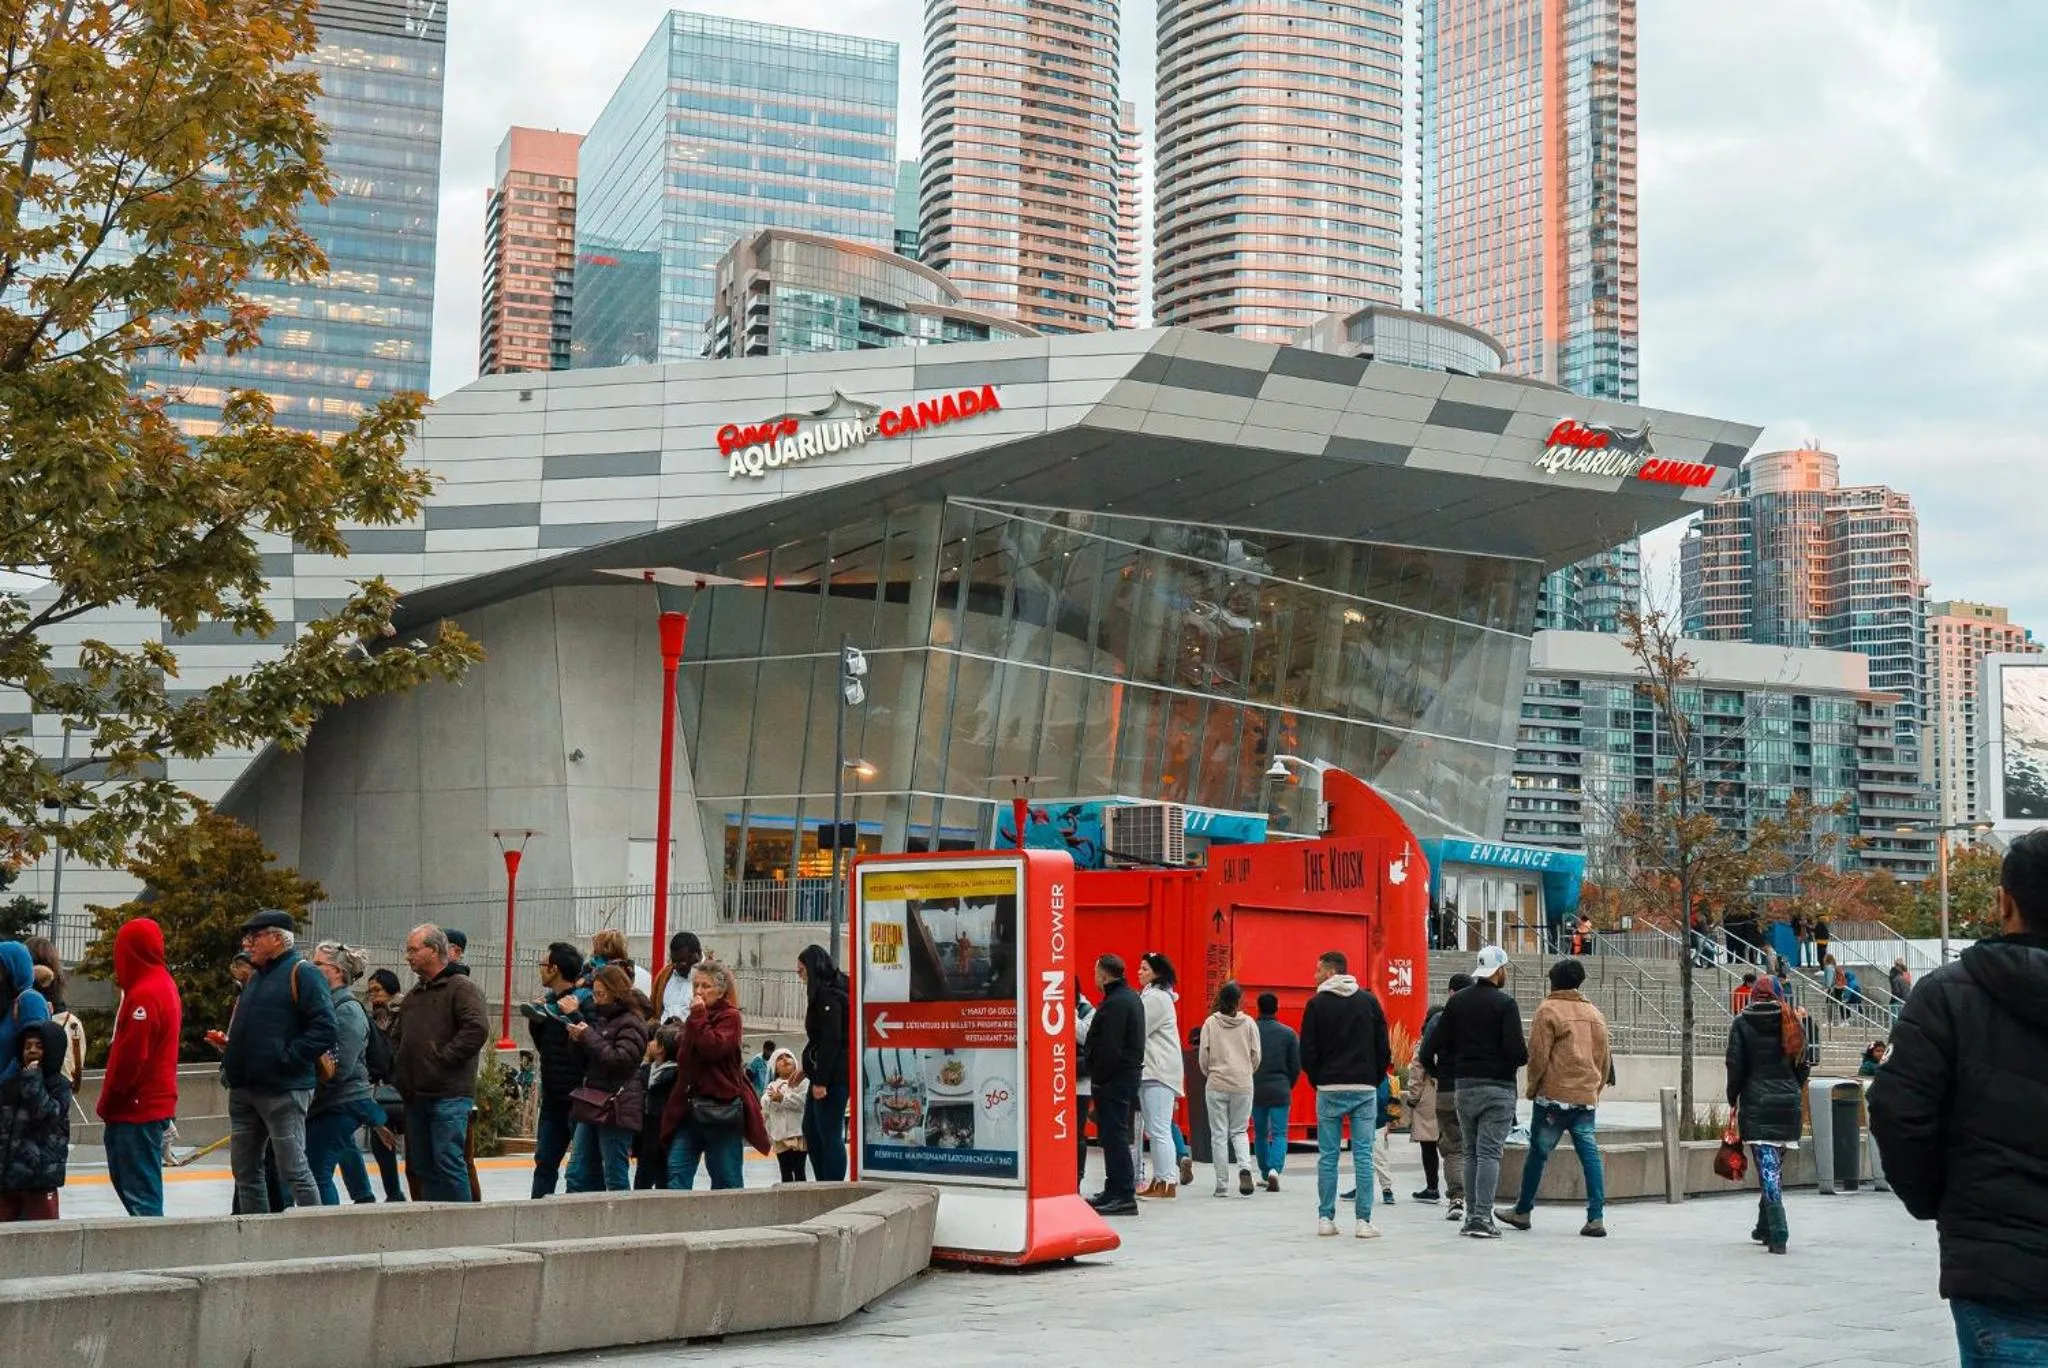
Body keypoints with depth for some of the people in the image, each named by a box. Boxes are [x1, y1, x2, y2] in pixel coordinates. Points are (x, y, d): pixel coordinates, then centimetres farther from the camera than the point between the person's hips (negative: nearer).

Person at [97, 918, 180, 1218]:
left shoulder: (144, 994, -17)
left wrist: (107, 1101, -8)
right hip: (155, 1105, 10)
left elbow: (131, 1056, -20)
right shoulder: (164, 985, 14)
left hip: (137, 1110, -10)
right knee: (125, 1180, 18)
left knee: (140, 1190, -8)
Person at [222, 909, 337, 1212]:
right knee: (244, 1170, 12)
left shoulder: (302, 974, -9)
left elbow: (324, 1029, -18)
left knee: (293, 1170, -7)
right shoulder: (255, 978, 18)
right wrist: (230, 1064, 11)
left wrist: (285, 1059, -19)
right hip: (243, 1090, 9)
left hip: (283, 1091, -9)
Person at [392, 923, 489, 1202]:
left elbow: (478, 1029, -21)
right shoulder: (414, 995, 19)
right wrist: (400, 1067, 14)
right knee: (422, 1166, 11)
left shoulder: (461, 988, -7)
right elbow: (399, 1039, 31)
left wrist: (443, 1057, -18)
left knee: (448, 1161, -10)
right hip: (415, 1095, 9)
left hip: (448, 1095, -9)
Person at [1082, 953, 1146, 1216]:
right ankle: (1114, 1191, 23)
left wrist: (1098, 1078, -17)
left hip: (1114, 1078, -11)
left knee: (1114, 1134, -9)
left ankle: (1124, 1196, -9)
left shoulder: (1115, 1003, -17)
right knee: (1112, 1134, 16)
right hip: (1129, 1072, 11)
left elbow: (1110, 1048, -22)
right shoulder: (1131, 997, 17)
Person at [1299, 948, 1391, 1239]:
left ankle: (1325, 1219, 5)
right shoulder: (1369, 1001, 6)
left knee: (1328, 1156, 4)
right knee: (1363, 1155, 1)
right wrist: (1374, 1079, 13)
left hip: (1329, 1090, -1)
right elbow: (1384, 1048, 4)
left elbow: (1307, 1052, -3)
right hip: (1365, 1089, 1)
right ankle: (1363, 1221, -3)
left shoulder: (1317, 1004, -1)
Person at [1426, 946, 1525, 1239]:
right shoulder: (1504, 1004, -10)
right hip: (1497, 1087, -5)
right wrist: (1525, 1056, 4)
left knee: (1471, 1153, 14)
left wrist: (1440, 1070, 17)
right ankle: (1483, 1218, -9)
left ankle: (1471, 1215, 14)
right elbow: (1516, 1050, -17)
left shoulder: (1456, 1001, 7)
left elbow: (1436, 1043, 4)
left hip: (1464, 1086, 5)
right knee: (1489, 1154, -4)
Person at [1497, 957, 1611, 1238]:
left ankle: (1522, 1211, 16)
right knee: (1590, 1154, 1)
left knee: (1538, 1153, 5)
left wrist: (1532, 1087, 4)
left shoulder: (1548, 1010, -5)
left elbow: (1538, 1055, -9)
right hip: (1587, 1097, 5)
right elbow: (1603, 1059, 17)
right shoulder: (1595, 1014, 13)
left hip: (1554, 1096, -5)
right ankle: (1596, 1217, -6)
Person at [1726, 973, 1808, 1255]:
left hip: (1756, 1105, -3)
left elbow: (1735, 1066, -5)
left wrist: (1733, 1100, 5)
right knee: (1775, 1167, 15)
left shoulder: (1742, 1024, -2)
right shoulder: (1793, 1023, 7)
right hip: (1787, 1104, 4)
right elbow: (1802, 1065, 8)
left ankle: (1778, 1236, -15)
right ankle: (1765, 1228, 25)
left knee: (1768, 1168, -6)